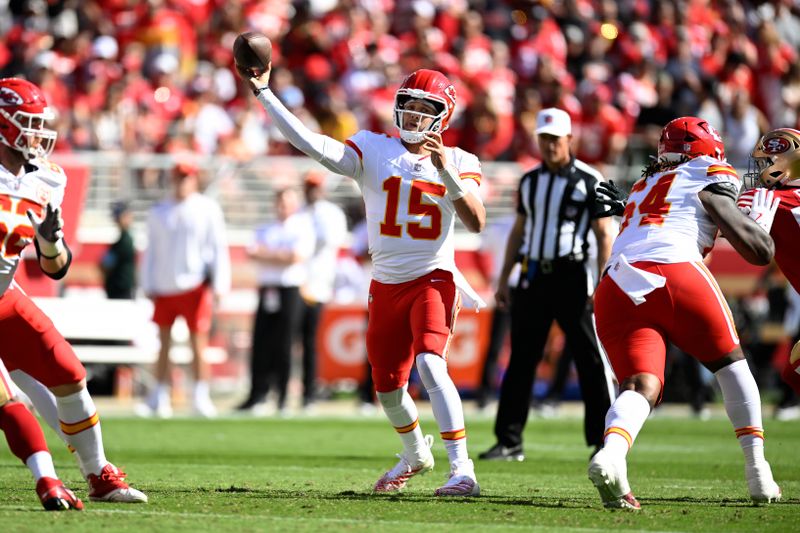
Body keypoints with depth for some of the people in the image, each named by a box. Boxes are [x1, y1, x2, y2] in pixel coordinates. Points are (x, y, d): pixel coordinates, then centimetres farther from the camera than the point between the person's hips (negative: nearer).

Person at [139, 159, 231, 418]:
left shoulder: (208, 209, 2)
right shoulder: (158, 212, 11)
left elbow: (218, 248, 0)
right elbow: (151, 251, 13)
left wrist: (219, 285, -7)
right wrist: (148, 287, 7)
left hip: (195, 286, -3)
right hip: (165, 287, 3)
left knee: (198, 342, -5)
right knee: (164, 342, 5)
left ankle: (200, 396, -1)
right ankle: (160, 397, 11)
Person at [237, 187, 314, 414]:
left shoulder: (302, 228, 7)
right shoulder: (264, 231, 20)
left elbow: (298, 256, -8)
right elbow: (254, 253, 4)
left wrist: (267, 254, -2)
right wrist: (282, 257, -7)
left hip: (290, 291, -4)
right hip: (266, 290, 4)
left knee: (283, 347, -5)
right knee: (260, 346, -2)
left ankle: (283, 400, -1)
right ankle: (257, 397, -2)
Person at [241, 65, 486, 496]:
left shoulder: (456, 164, -2)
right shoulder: (373, 151, -1)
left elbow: (476, 222, -16)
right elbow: (309, 143, -13)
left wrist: (446, 171, -27)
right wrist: (263, 93, -19)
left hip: (432, 279, -4)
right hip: (386, 284, 4)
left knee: (430, 364, -27)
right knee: (388, 387, 14)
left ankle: (462, 471, -28)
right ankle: (416, 453, 45)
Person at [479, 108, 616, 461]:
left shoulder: (589, 180, -3)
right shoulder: (529, 181, 13)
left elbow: (603, 235, -5)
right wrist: (504, 278, 14)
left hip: (571, 276, -5)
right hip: (533, 276, 5)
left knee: (591, 359, -4)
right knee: (521, 359, 4)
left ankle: (605, 440, 2)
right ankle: (509, 442, 8)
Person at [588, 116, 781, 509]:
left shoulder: (643, 187, 33)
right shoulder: (709, 185, 15)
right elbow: (760, 252, 12)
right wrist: (762, 218, 30)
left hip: (615, 289, 4)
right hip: (674, 276, -4)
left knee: (641, 387, -7)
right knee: (731, 365, 19)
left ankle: (610, 453, -41)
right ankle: (758, 473, 16)